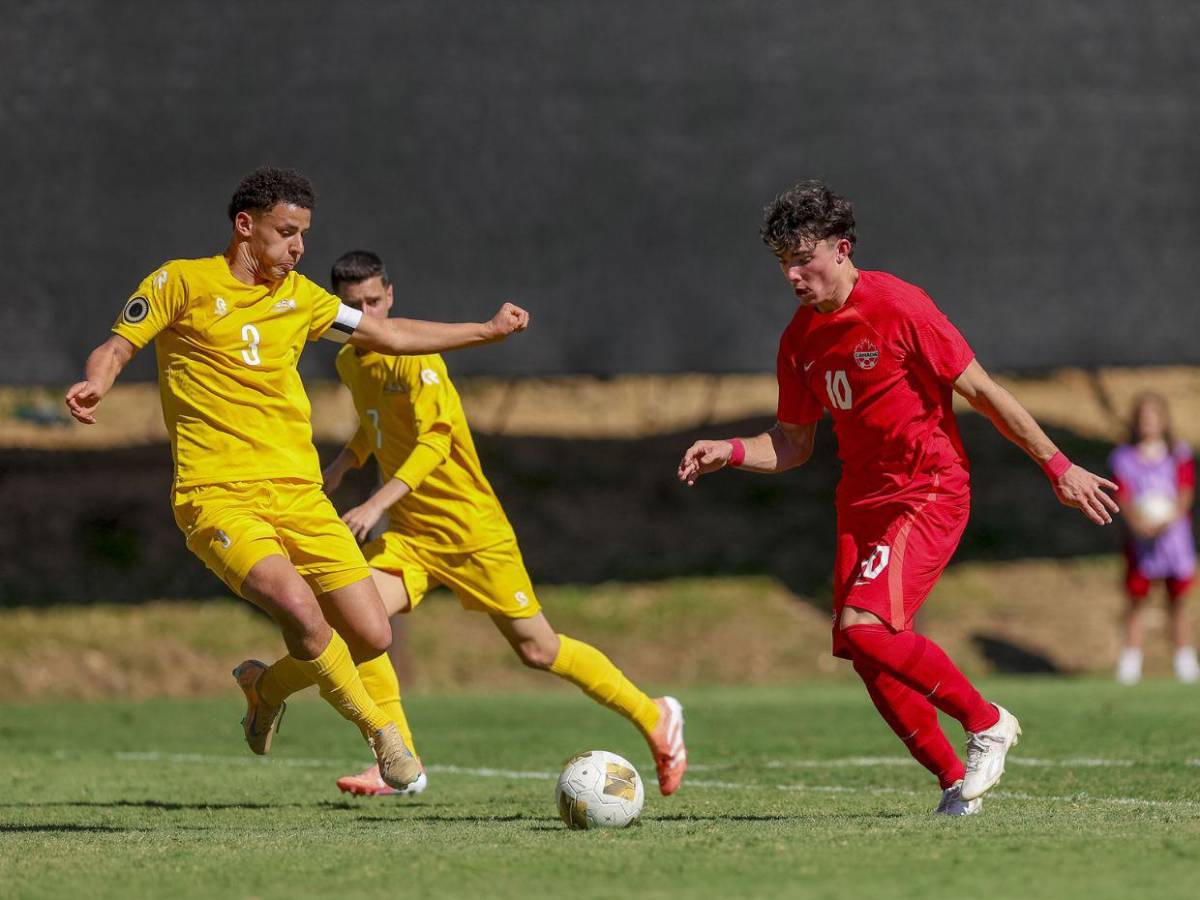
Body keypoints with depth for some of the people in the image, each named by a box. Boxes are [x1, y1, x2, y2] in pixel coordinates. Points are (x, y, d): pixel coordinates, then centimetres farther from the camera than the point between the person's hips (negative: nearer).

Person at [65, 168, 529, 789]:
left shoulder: (298, 295, 14)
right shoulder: (183, 283, -1)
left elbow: (388, 335, 24)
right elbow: (117, 347, 0)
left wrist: (489, 331, 24)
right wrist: (95, 384, -23)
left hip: (298, 494, 6)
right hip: (217, 497, -6)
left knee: (371, 637, -1)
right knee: (299, 605, -30)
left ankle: (267, 687, 29)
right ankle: (380, 734, -11)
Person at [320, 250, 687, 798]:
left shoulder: (413, 355, -16)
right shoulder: (349, 363, 9)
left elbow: (435, 440, -26)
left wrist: (376, 505, -35)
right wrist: (330, 477, 15)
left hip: (470, 527, -7)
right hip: (408, 532, 7)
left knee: (538, 650, 0)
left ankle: (655, 718, 19)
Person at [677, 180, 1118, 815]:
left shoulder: (898, 307, -13)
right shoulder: (800, 339, 7)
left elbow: (982, 391, -9)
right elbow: (793, 444, 16)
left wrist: (1057, 466, -8)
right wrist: (730, 452, -3)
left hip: (930, 493, -7)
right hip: (862, 498, 7)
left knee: (865, 627, -23)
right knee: (864, 654, -3)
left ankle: (987, 723, -5)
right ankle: (957, 780, 8)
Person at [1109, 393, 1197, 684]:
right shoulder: (1123, 458, 3)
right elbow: (1123, 498, -5)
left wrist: (1168, 519, -21)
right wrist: (1138, 521, -25)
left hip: (1174, 535, 1)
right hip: (1140, 540, -1)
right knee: (1136, 600, -2)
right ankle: (1130, 661, 2)